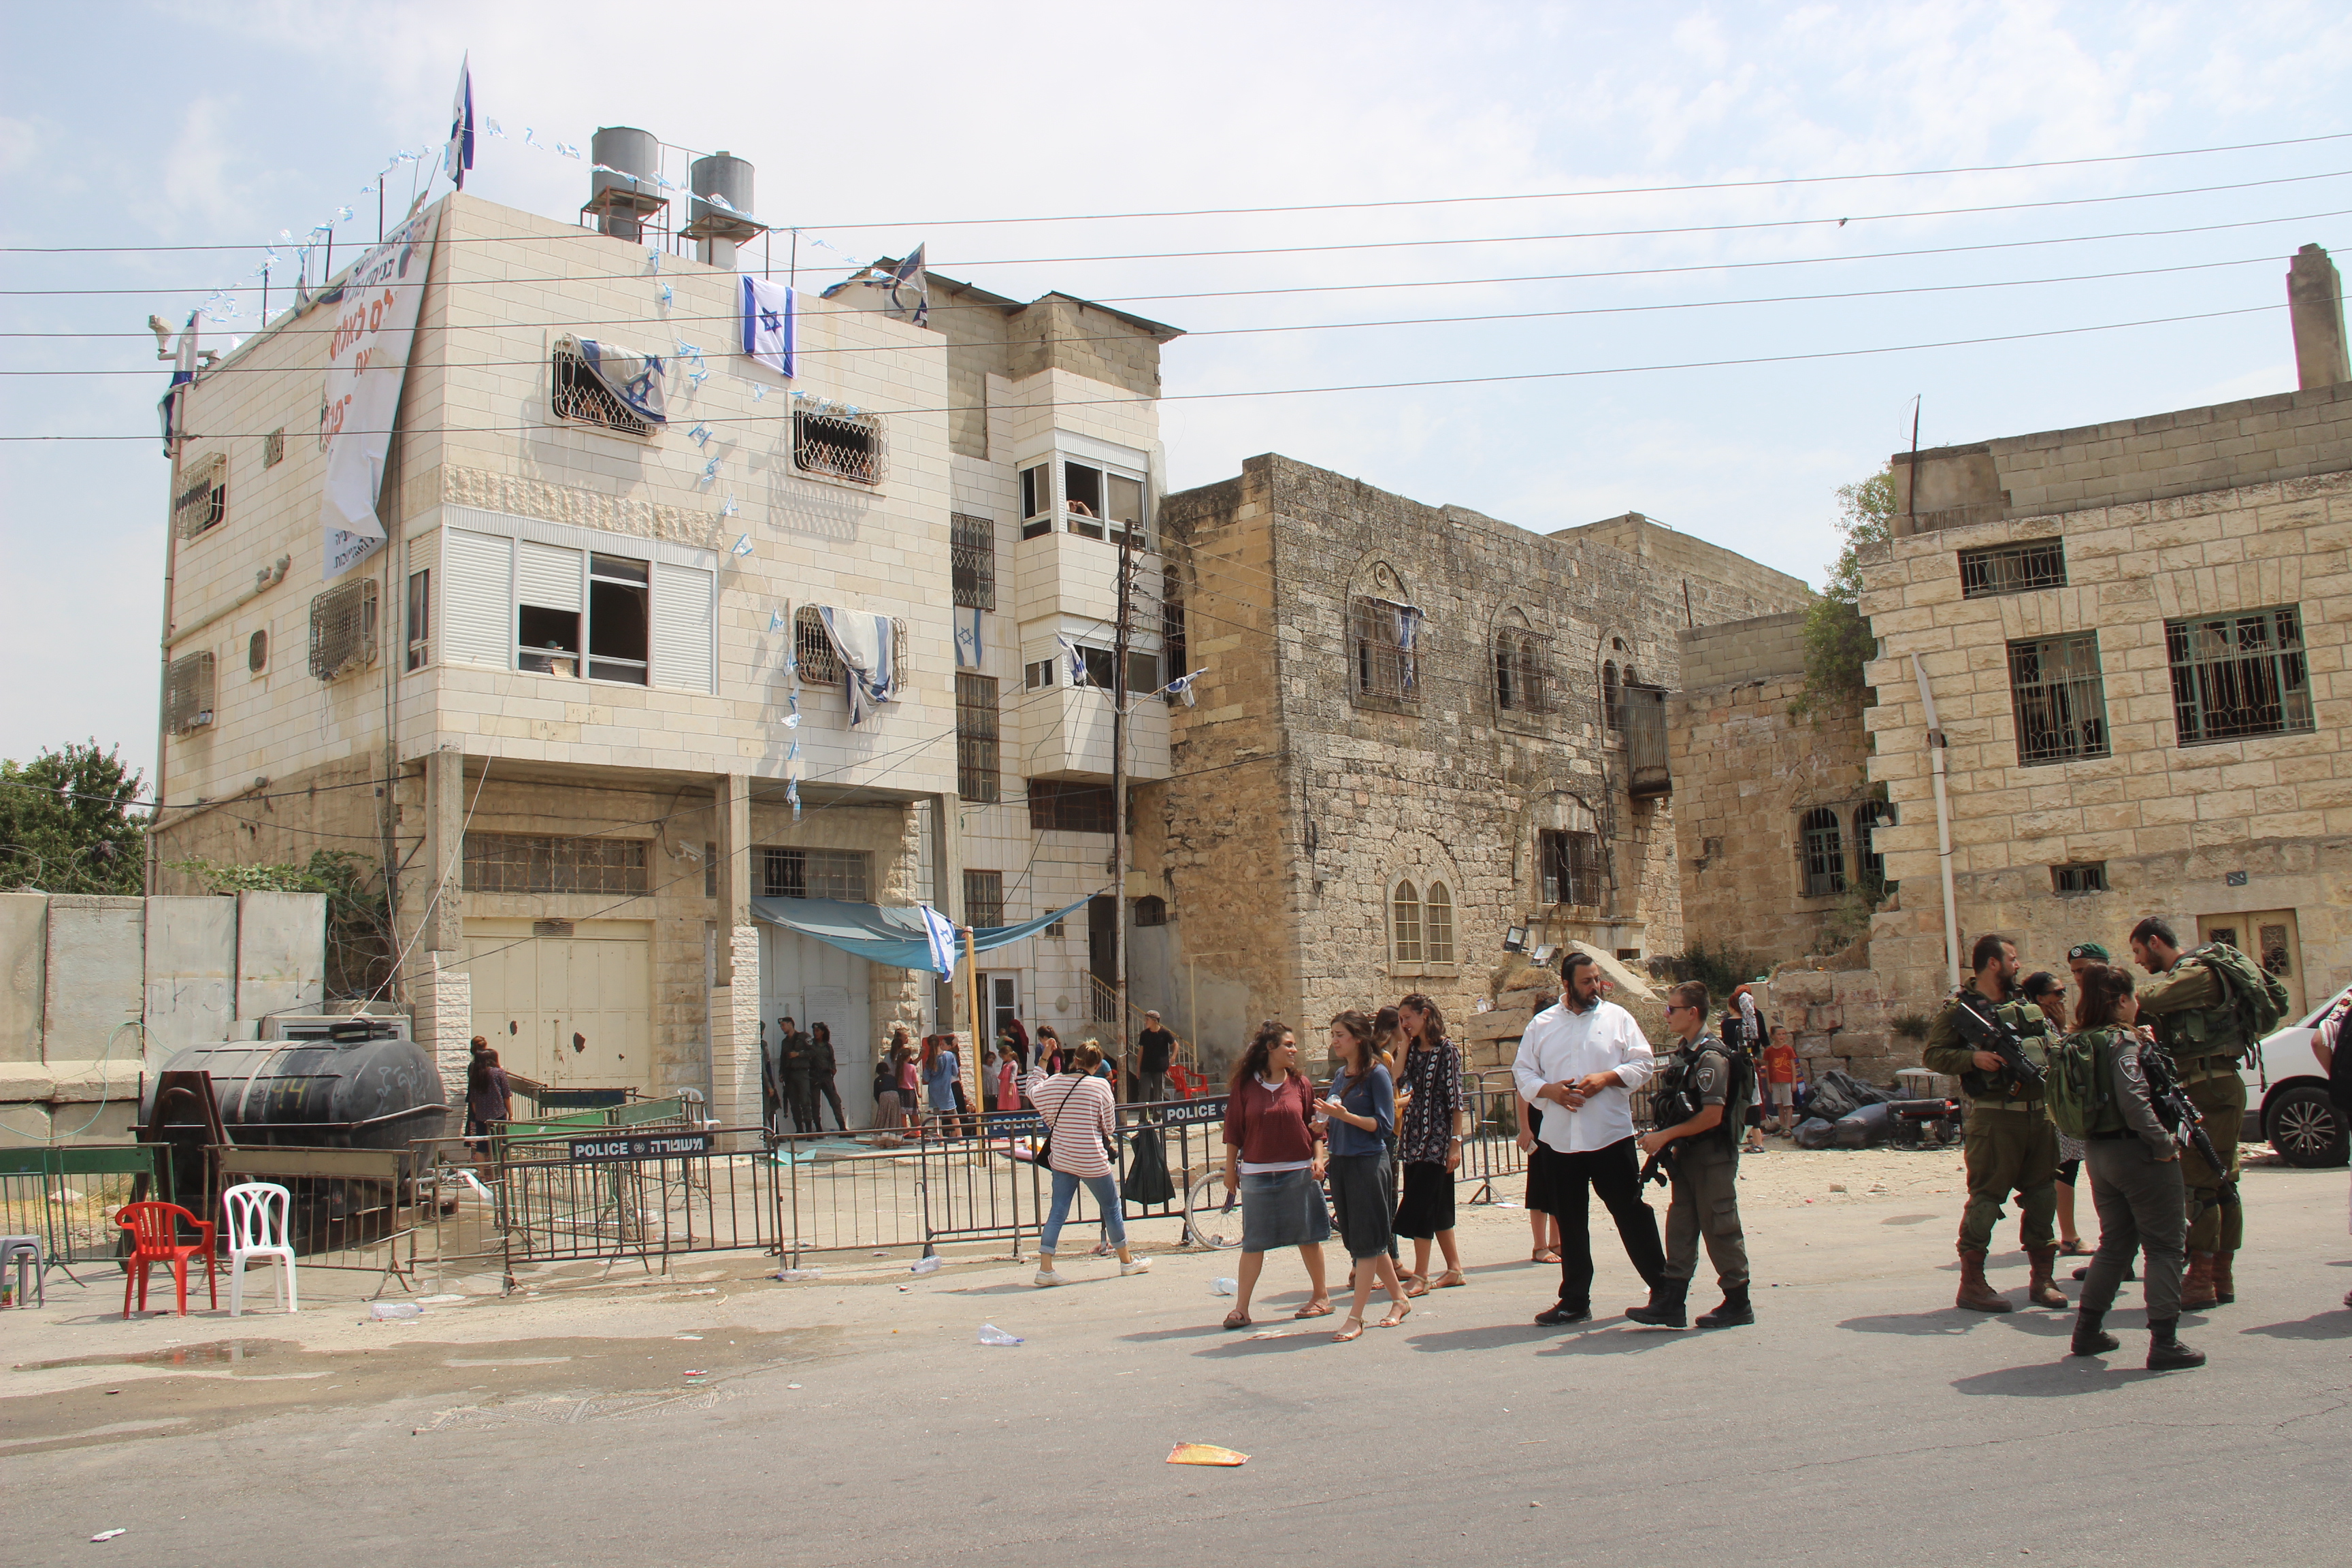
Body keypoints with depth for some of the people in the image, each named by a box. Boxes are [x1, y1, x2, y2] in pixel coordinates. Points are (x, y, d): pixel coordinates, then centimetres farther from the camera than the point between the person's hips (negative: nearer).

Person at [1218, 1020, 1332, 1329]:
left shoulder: (1299, 1083, 4)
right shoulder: (1244, 1085, 0)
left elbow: (1314, 1126, 7)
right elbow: (1233, 1131, 3)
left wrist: (1318, 1158, -4)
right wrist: (1230, 1168, 3)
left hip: (1299, 1172, 1)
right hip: (1256, 1173, -1)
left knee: (1308, 1237, 7)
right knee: (1253, 1243, 2)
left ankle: (1321, 1297, 22)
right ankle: (1241, 1308, 6)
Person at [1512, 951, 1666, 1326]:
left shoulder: (1618, 1017, 4)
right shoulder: (1541, 1025, 8)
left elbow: (1641, 1064, 1)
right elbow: (1523, 1072, 8)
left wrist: (1607, 1078, -15)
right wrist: (1550, 1090, -11)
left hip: (1611, 1135, -2)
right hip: (1559, 1138, 2)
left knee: (1631, 1212, 1)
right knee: (1570, 1224, 10)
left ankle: (1663, 1287, 16)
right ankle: (1574, 1300, 20)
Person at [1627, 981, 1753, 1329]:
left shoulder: (1711, 1057, -17)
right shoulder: (1683, 1054, 10)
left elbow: (1712, 1115, -22)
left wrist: (1666, 1136, -19)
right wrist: (1670, 1144, 10)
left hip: (1712, 1157, -9)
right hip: (1687, 1156, 9)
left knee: (1720, 1228, 2)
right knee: (1680, 1227, 7)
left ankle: (1738, 1303, 14)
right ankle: (1671, 1303, 10)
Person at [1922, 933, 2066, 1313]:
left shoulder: (2025, 1004, 15)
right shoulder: (1960, 1008, -5)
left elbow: (2052, 1043, 27)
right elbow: (1932, 1055, -8)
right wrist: (1973, 1058, -21)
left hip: (2039, 1114, 7)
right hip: (1993, 1117, -7)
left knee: (2042, 1195, 10)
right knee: (1986, 1197, -4)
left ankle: (2043, 1279, 22)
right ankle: (1971, 1284, 3)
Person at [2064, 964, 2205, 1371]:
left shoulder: (2080, 1042, 9)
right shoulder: (2123, 1040, -15)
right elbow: (2132, 1098, -26)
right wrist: (2164, 1143, -21)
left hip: (2098, 1151, 8)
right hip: (2136, 1152, -8)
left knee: (2115, 1243, 19)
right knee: (2165, 1246, 2)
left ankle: (2087, 1330, 21)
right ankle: (2164, 1343, -1)